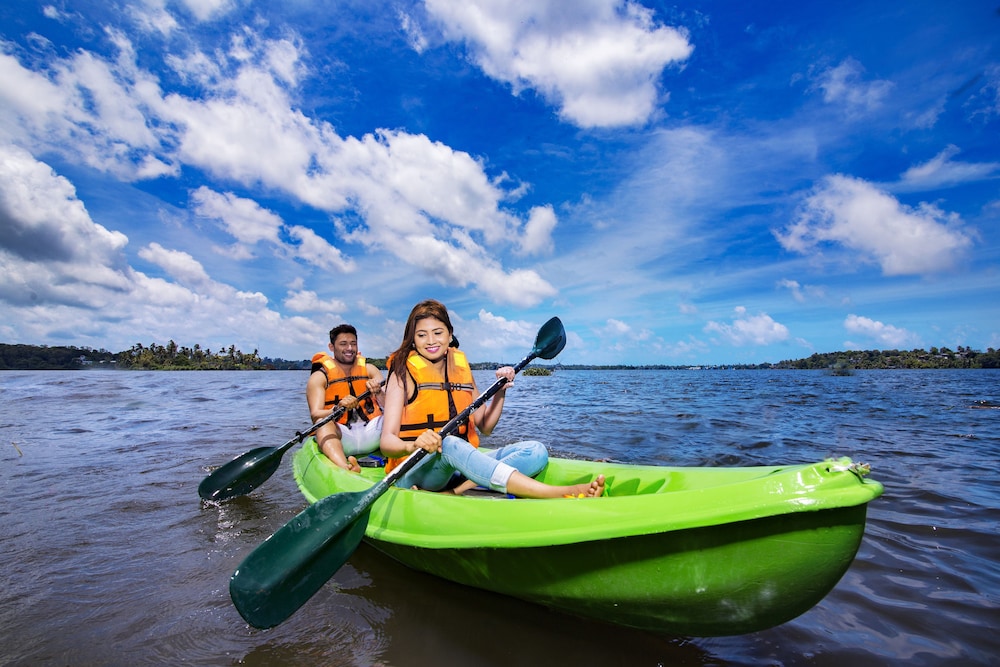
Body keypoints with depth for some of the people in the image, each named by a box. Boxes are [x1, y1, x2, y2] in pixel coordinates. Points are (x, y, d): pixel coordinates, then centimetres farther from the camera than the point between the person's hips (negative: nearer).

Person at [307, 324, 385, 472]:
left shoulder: (369, 370, 14)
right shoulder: (319, 377, 6)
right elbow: (315, 415, -8)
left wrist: (379, 393, -18)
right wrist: (338, 408, -27)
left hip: (372, 434, 3)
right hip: (341, 437, -3)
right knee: (324, 423, -31)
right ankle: (345, 468, -55)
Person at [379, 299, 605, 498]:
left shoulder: (461, 368, 10)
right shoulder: (404, 374, -4)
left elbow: (485, 427, 14)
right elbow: (387, 442, -14)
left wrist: (500, 390, -1)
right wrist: (413, 446, -36)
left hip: (461, 465, 5)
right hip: (414, 473, -5)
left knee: (535, 451, -14)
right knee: (450, 445, -39)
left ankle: (457, 491, -33)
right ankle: (561, 493, -45)